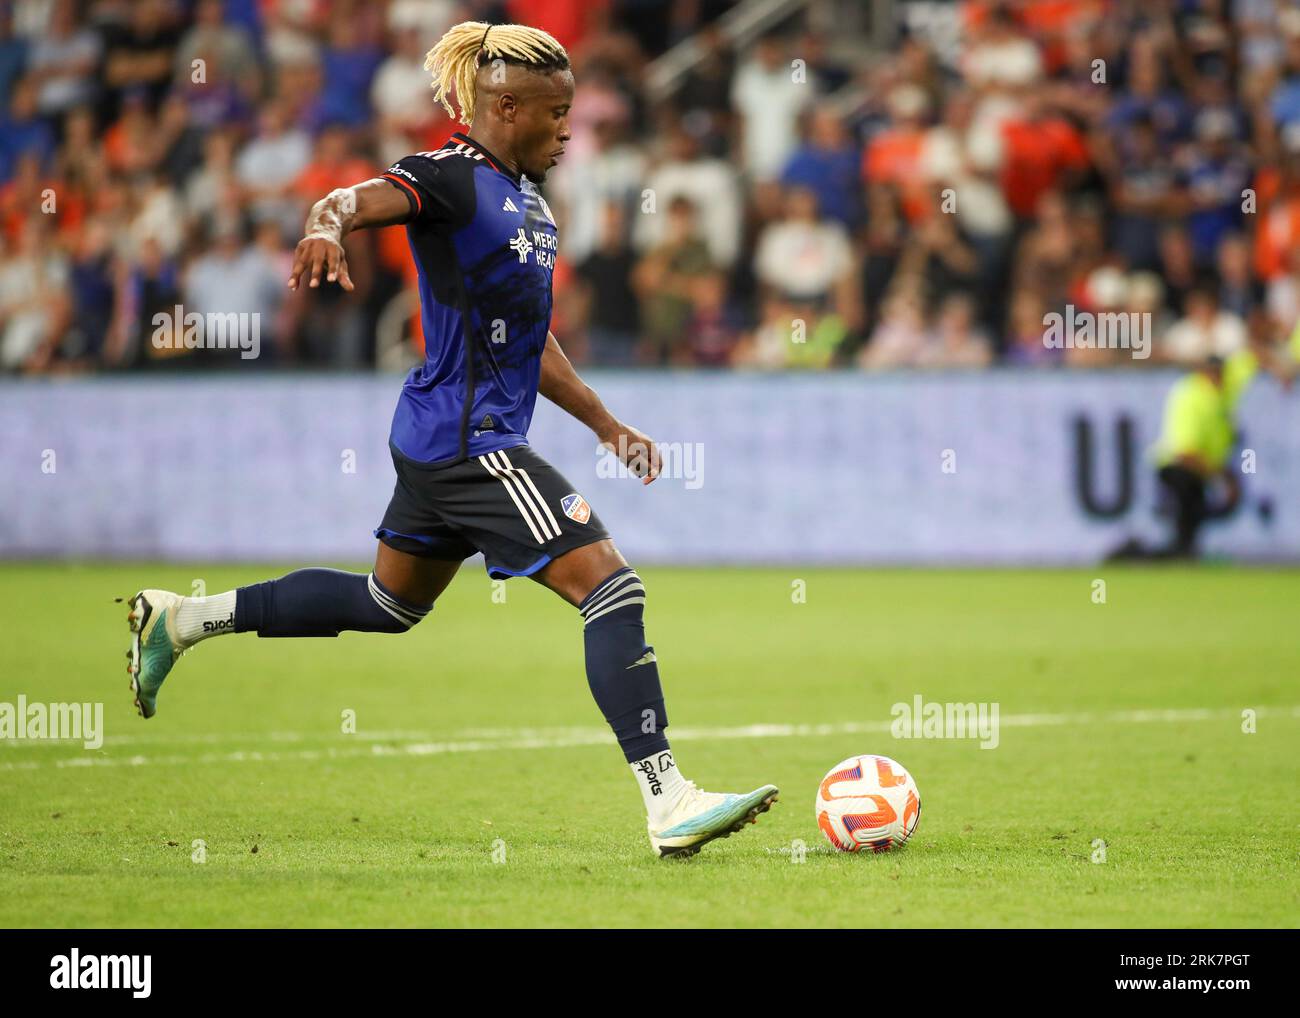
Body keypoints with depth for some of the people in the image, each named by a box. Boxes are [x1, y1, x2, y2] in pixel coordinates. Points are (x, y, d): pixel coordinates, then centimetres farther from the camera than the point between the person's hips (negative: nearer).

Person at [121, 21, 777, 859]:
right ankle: (669, 804, -16)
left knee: (391, 604, 24)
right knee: (612, 586, -14)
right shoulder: (454, 179, -12)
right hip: (469, 443, -10)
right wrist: (327, 228, -54)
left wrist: (607, 424, 25)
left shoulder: (524, 195, 15)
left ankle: (183, 619, 32)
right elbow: (358, 198, -31)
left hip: (442, 442, 10)